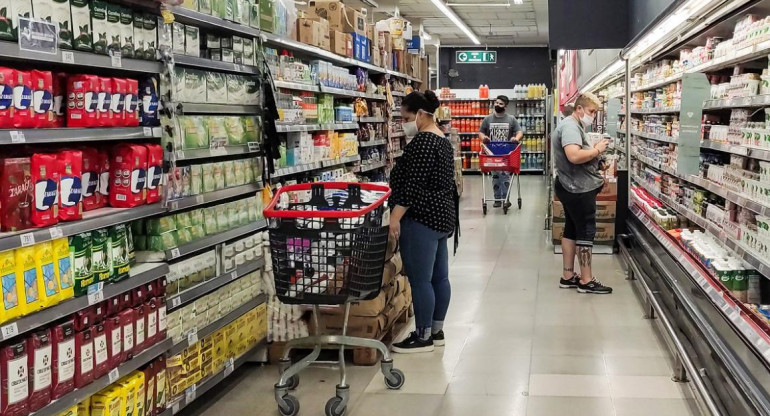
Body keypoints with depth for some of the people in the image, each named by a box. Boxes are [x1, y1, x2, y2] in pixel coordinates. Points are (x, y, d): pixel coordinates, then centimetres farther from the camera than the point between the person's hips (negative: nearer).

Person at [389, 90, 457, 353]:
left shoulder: (423, 141, -16)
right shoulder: (442, 140, 16)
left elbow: (413, 184, -22)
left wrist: (395, 216, -20)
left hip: (422, 218, -11)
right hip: (441, 216, 11)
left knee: (420, 280, -5)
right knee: (439, 276, 13)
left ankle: (423, 337, 1)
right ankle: (436, 331, 20)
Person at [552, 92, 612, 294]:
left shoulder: (572, 126, 17)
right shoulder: (570, 126, -17)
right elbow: (574, 156, -32)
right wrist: (597, 150, -18)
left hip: (573, 188, 11)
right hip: (578, 189, -11)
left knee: (572, 230, 13)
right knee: (586, 231, -4)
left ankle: (568, 276, 19)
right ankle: (586, 281, 2)